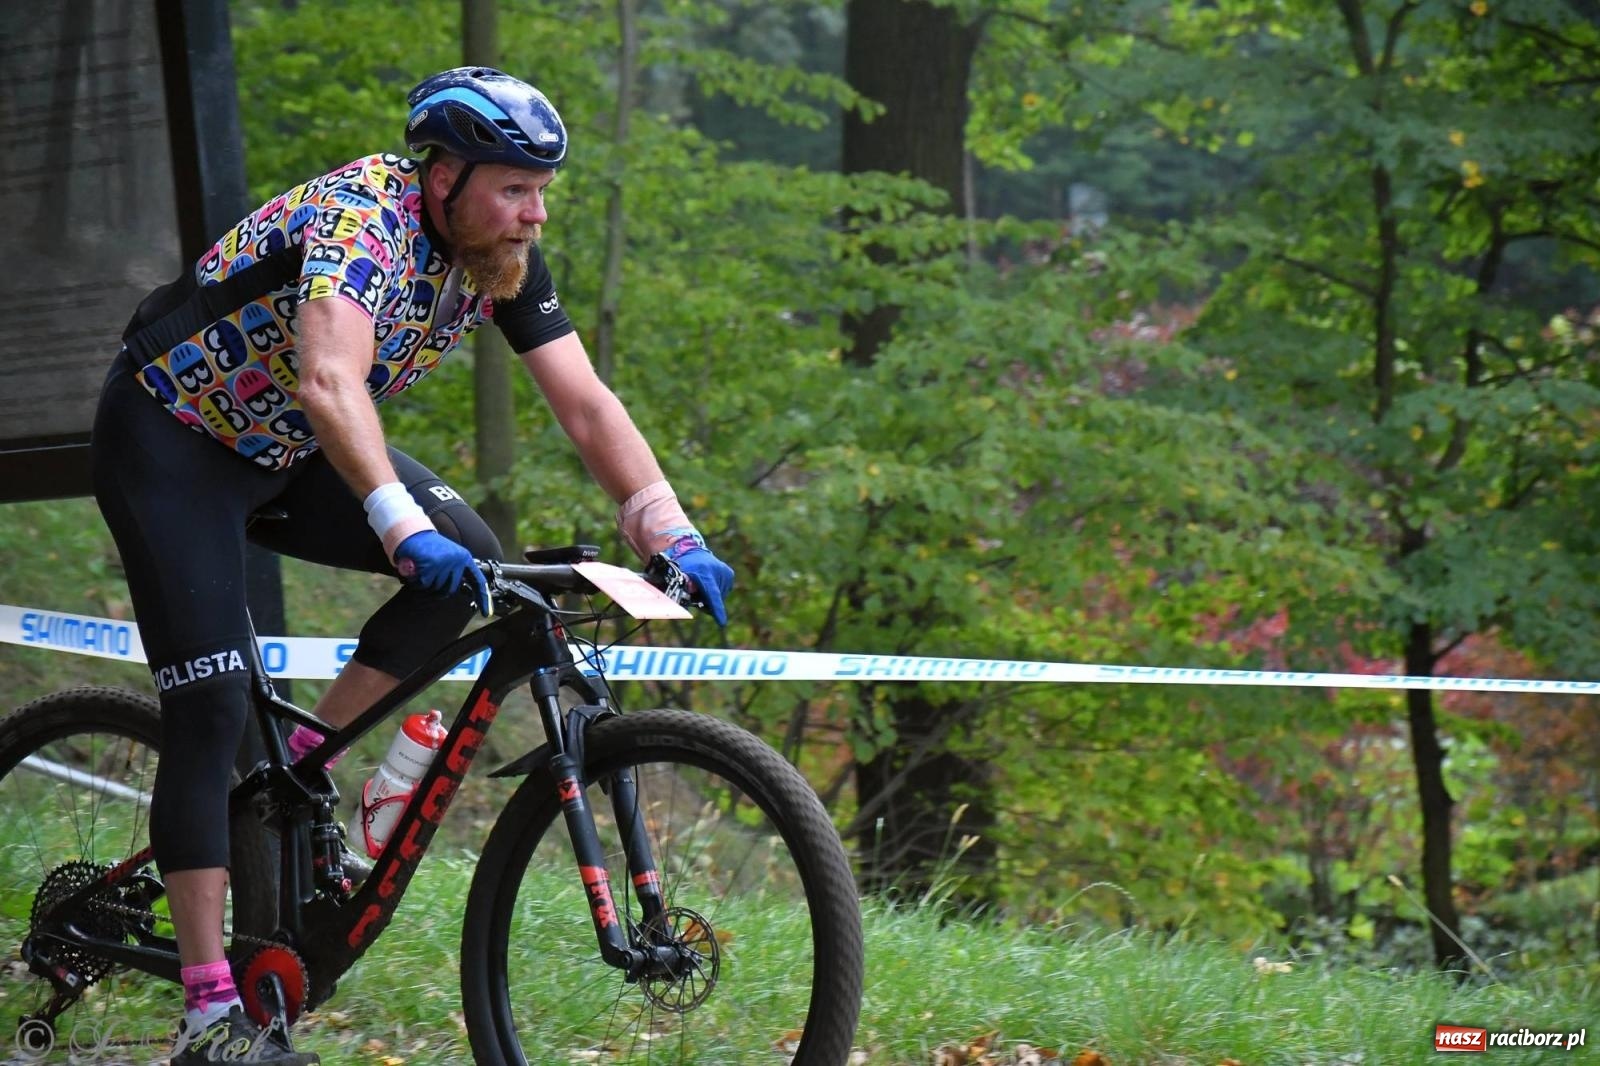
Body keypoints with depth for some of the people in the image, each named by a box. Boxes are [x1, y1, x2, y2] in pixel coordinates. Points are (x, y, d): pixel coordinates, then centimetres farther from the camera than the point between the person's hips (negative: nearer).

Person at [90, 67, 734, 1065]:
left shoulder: (504, 256, -9)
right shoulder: (361, 221, -31)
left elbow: (586, 404, -10)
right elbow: (330, 384, -47)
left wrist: (674, 534, -22)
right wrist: (400, 525, -60)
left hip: (286, 449, 7)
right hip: (171, 435, -7)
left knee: (467, 559, -13)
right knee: (212, 709, -16)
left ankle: (300, 765, 1)